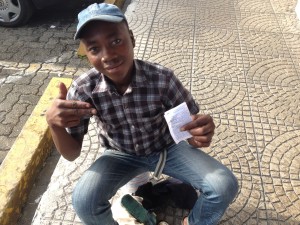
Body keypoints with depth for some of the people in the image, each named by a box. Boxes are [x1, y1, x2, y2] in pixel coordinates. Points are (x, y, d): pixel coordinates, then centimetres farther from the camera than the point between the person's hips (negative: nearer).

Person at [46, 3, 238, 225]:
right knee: (83, 201, -26)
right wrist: (54, 123, -36)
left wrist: (200, 133, -43)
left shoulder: (162, 78, -27)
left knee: (225, 186, -17)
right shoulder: (83, 90, -23)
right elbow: (71, 154, -15)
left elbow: (190, 128, -17)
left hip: (167, 148, 0)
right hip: (121, 155, 0)